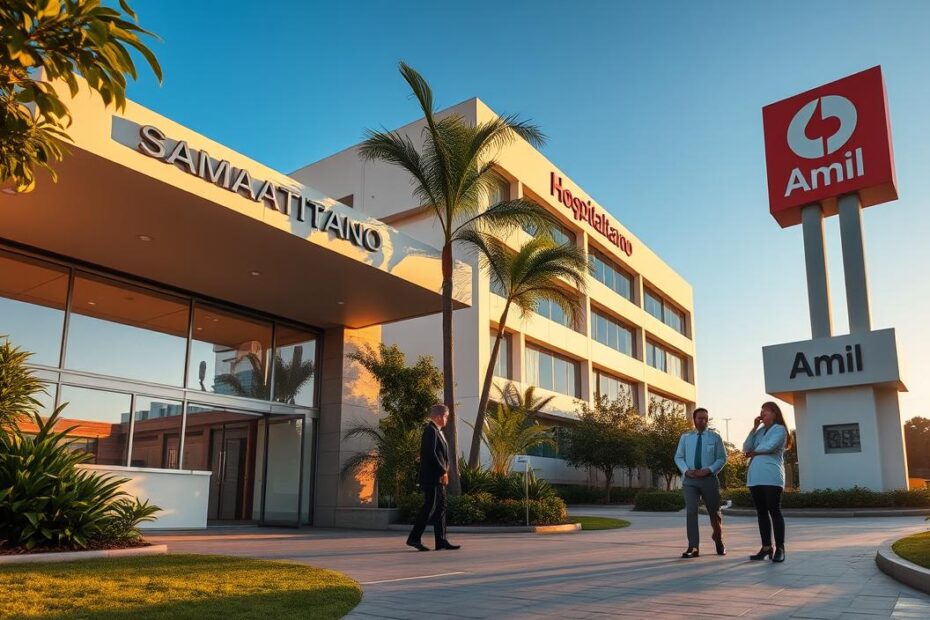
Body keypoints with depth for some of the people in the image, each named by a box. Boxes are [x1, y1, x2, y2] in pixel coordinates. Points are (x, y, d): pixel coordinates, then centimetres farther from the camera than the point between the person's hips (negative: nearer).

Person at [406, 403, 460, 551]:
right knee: (429, 508, -7)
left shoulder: (436, 431, 18)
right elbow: (431, 454, -22)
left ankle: (441, 541, 12)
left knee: (440, 508, 10)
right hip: (432, 477, -10)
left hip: (438, 478, 10)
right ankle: (414, 538, -1)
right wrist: (443, 472, -18)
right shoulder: (431, 430, -14)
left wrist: (444, 470, 9)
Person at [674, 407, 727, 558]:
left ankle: (718, 541, 36)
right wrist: (686, 470, -10)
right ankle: (693, 547, -10)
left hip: (709, 478, 0)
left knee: (714, 512, 10)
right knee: (691, 511, -9)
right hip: (689, 479, 0)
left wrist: (709, 469, -14)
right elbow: (678, 457, 9)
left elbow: (722, 458, 2)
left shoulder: (715, 437, 5)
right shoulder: (685, 437, 8)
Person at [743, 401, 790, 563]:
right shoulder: (759, 431, 20)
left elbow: (769, 447, -14)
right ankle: (766, 547, 9)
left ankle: (780, 549, -2)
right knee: (761, 512, 6)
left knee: (774, 511, -5)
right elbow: (746, 449, 9)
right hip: (754, 477, 7)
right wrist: (754, 428, 4)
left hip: (771, 477, -6)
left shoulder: (779, 429, 2)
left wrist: (754, 452, 3)